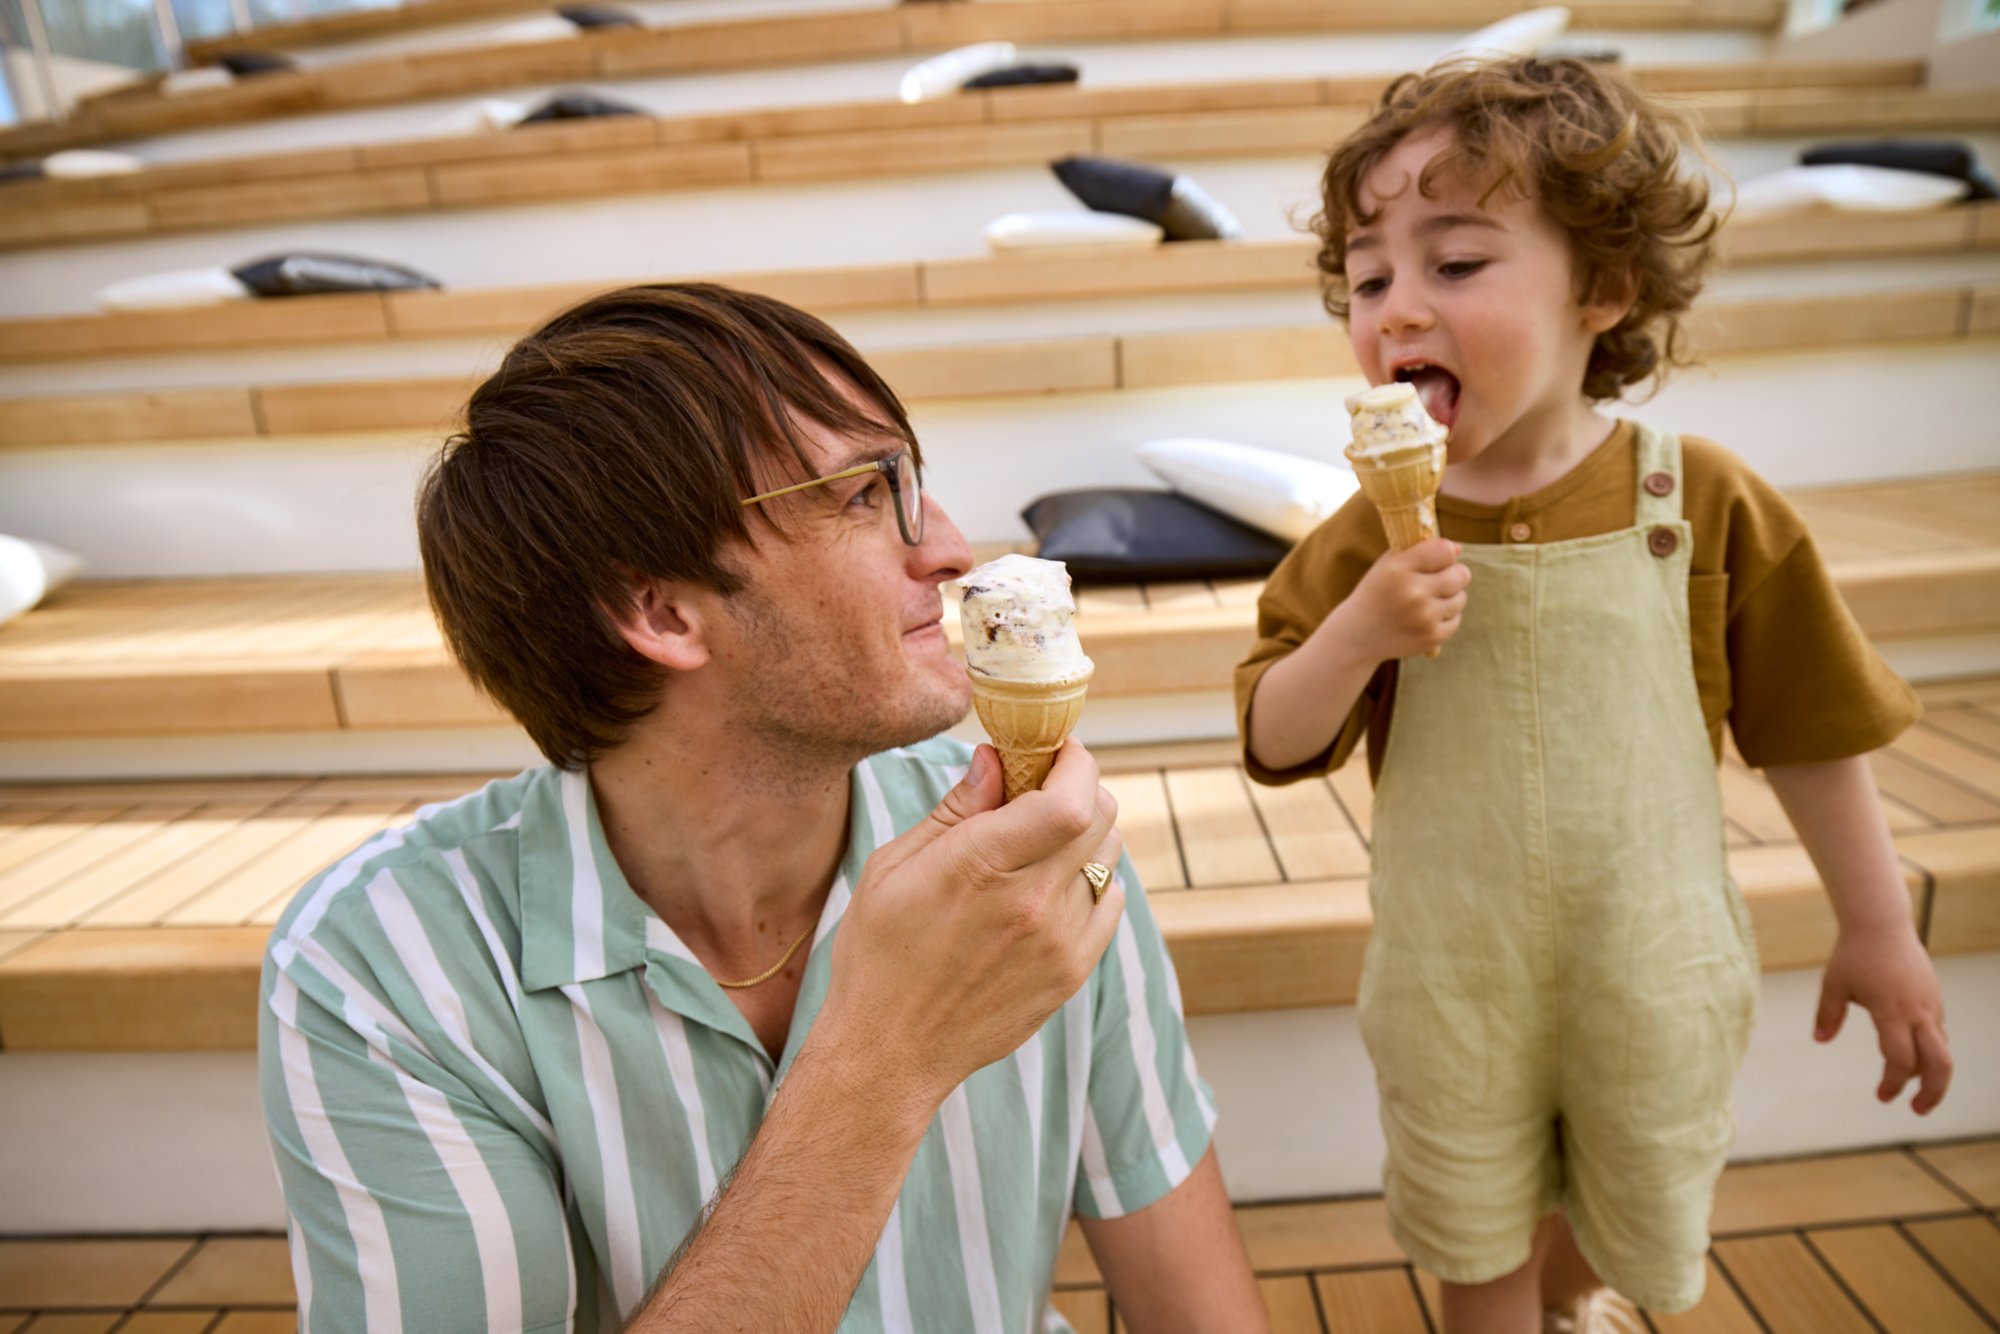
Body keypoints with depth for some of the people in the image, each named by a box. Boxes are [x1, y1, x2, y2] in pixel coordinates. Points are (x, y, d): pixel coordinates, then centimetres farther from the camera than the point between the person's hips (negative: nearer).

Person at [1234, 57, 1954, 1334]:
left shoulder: (1702, 500, -13)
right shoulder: (1374, 533, -12)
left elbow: (1811, 726, -2)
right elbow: (1276, 746, -11)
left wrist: (1881, 932, 4)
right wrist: (1360, 629, -29)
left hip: (1652, 969, 1)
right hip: (1453, 977, 0)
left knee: (1638, 1220, 27)